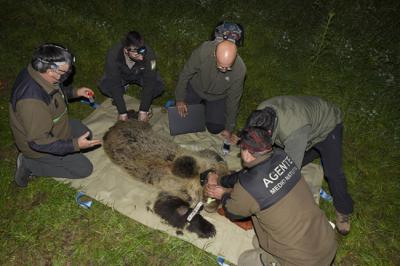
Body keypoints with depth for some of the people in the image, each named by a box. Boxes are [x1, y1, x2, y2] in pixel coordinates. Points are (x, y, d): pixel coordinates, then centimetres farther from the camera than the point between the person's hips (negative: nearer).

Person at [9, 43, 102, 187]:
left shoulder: (37, 72, -14)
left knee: (85, 134, 21)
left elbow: (55, 90, 11)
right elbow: (39, 142, -34)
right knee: (84, 168, -2)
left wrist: (74, 92, 0)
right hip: (39, 144, -8)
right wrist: (75, 145, -35)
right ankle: (29, 164, 4)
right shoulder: (32, 100, -41)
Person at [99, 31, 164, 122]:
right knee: (104, 86, -25)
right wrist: (122, 112, -35)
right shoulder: (113, 55, -36)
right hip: (121, 76, 0)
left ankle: (146, 102, 4)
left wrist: (143, 111, -34)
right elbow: (114, 85, -33)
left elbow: (149, 83, -32)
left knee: (159, 86, -26)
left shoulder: (149, 54, -36)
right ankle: (118, 99, 6)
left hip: (141, 76, 0)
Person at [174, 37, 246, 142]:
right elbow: (186, 73, -17)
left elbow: (233, 99, -19)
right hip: (196, 87, 1)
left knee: (215, 129, -3)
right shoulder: (203, 51, -35)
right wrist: (180, 99, -10)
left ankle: (208, 105, 25)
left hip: (217, 96, 0)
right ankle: (202, 102, 24)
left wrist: (229, 128, -12)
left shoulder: (240, 69, -32)